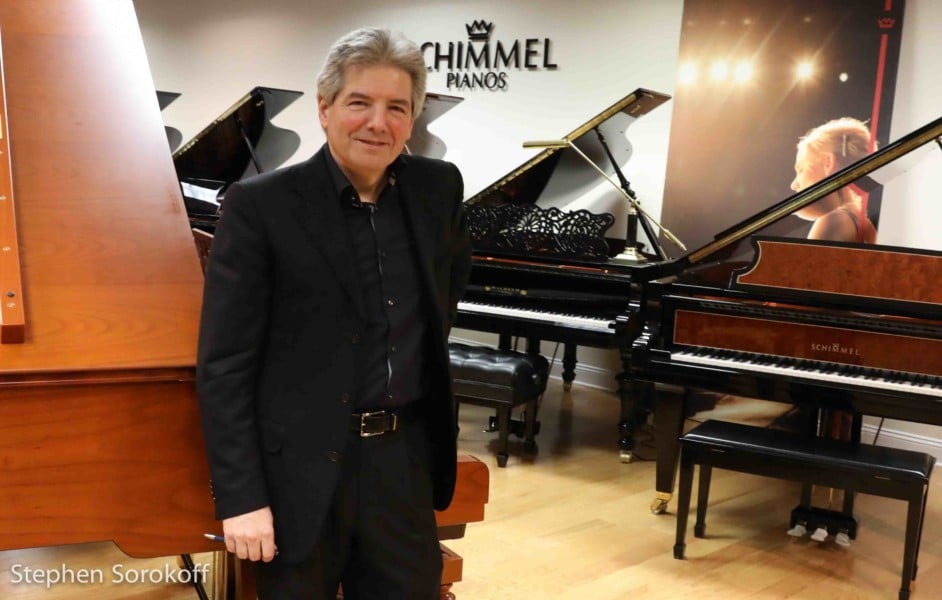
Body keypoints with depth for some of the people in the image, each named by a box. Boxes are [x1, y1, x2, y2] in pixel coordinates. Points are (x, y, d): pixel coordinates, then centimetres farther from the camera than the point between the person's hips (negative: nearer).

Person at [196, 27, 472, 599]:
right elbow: (224, 364, -12)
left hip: (404, 457, 4)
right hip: (300, 466, -4)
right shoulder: (260, 205, -12)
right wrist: (241, 495, -16)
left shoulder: (439, 188, 2)